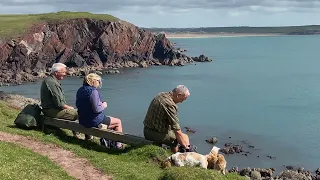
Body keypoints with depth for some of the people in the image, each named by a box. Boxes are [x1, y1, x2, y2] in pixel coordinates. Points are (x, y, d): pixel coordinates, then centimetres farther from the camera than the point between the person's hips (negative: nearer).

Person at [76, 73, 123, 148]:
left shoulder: (80, 90, 3)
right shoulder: (93, 91, -23)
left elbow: (78, 105, 15)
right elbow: (96, 109, -27)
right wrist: (103, 106, -5)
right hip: (95, 121, -9)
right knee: (118, 122, 12)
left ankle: (103, 139, 36)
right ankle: (118, 144, 20)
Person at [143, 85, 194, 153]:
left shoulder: (160, 95, 4)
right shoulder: (170, 105, -24)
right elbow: (177, 131, -23)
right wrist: (185, 146, -14)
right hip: (156, 134, -9)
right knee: (185, 137, 5)